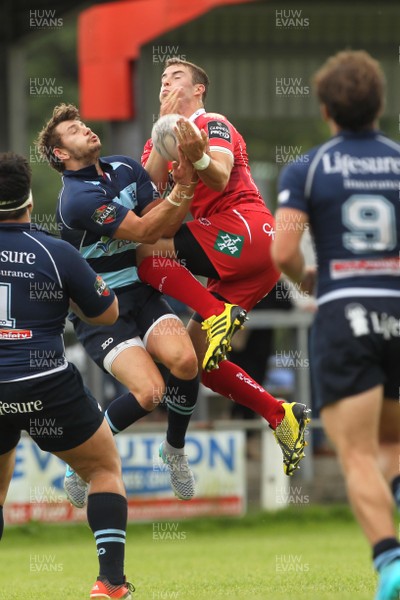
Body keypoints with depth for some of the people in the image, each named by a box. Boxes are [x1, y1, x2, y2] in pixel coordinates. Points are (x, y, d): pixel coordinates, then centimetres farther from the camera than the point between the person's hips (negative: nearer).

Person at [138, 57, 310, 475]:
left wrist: (198, 158, -40)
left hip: (247, 228, -9)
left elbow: (221, 178, -19)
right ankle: (282, 417, 7)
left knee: (146, 252, -22)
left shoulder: (212, 125, 0)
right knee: (196, 354, 5)